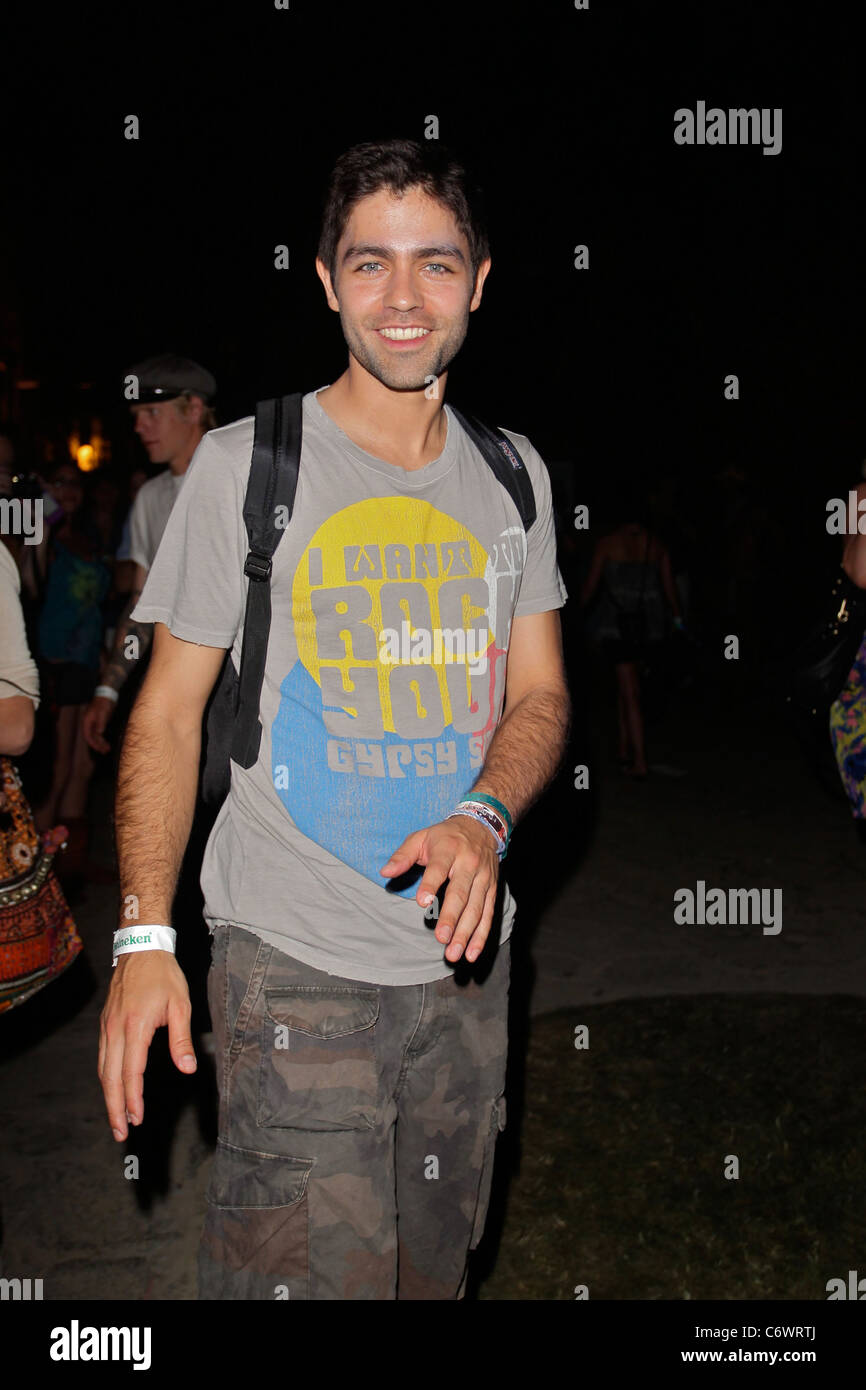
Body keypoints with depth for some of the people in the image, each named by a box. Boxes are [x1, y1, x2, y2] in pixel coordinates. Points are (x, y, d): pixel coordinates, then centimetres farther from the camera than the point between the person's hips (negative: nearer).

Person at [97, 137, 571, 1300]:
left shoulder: (511, 472, 7)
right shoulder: (242, 464, -5)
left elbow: (539, 692, 7)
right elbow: (170, 709, -3)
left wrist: (484, 818, -15)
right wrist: (145, 936, -11)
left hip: (465, 951, 4)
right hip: (294, 961, -4)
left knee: (435, 1270, 17)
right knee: (310, 1277, -5)